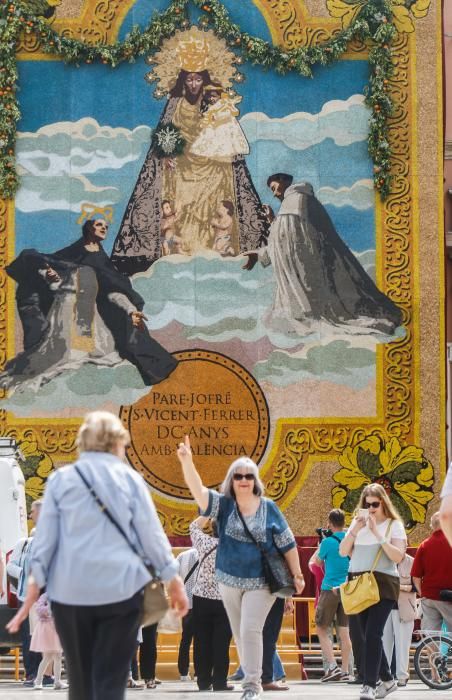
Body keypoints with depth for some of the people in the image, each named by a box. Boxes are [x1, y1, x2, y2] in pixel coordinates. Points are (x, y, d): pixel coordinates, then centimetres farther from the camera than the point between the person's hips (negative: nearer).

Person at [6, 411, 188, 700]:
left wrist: (35, 586, 5)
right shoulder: (129, 478, 4)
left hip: (71, 590, 1)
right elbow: (151, 533, 4)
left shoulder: (61, 479, 6)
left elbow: (45, 538, 3)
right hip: (120, 588, -1)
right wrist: (174, 579, 12)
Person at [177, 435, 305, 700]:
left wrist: (297, 575, 2)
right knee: (240, 634, 11)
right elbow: (198, 490, -20)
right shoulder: (224, 504, -2)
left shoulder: (268, 508, -5)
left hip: (261, 582, -3)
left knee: (250, 630, -14)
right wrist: (187, 462, -36)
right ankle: (253, 679, 25)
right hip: (230, 580, 3)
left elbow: (288, 544, 1)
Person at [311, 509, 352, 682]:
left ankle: (332, 666, -10)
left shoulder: (328, 542, -11)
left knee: (322, 630, 3)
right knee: (344, 632, 8)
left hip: (330, 589, -5)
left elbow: (317, 561, 3)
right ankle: (345, 671, 7)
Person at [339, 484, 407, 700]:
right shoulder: (357, 522, 13)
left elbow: (398, 556, -12)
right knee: (369, 635, 8)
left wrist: (378, 534, -16)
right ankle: (387, 680, 22)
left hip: (383, 585, -5)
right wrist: (355, 530, -7)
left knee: (372, 634, -16)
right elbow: (343, 551, 7)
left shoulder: (394, 525, 0)